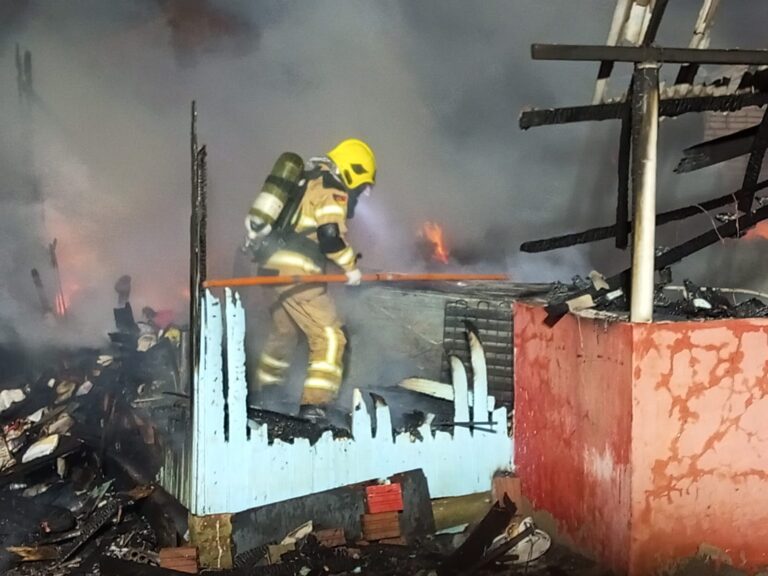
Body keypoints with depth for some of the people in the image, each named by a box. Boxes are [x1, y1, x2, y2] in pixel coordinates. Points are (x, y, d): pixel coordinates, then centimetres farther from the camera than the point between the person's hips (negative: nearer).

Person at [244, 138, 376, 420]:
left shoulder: (307, 182, 23)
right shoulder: (331, 189, -5)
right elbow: (330, 234, -16)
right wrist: (351, 265, -5)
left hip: (273, 264, 10)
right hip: (298, 272, -10)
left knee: (284, 329, 28)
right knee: (329, 337, -7)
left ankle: (268, 387, 44)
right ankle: (314, 405, -14)